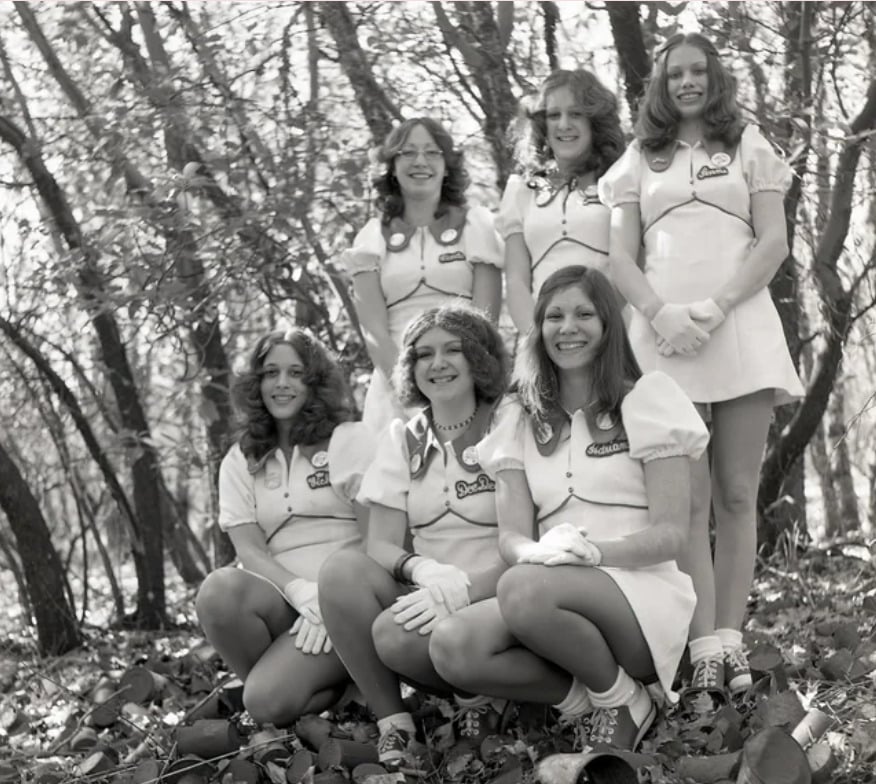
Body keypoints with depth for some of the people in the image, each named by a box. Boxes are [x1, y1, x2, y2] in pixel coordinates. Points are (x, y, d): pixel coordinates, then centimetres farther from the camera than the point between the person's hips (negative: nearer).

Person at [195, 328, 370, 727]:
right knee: (219, 589, -32)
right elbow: (248, 549, 2)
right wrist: (303, 593, -19)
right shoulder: (239, 461, 15)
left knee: (269, 702, -28)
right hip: (282, 600, 4)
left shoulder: (351, 439, 6)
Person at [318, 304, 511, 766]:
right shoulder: (401, 440, 10)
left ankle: (477, 698, -1)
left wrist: (464, 589, -27)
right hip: (425, 595, 4)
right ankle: (392, 728, -15)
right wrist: (422, 569, -22)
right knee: (341, 569, -25)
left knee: (398, 632, -33)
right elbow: (380, 545, 2)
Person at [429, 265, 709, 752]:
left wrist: (597, 551, -24)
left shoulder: (646, 398, 4)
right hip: (556, 592, 4)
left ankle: (621, 698, -11)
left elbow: (672, 533, -4)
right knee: (453, 646, -29)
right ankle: (586, 699, -9)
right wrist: (535, 552, -21)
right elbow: (511, 535, 5)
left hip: (644, 592, -3)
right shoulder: (521, 421, 16)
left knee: (524, 589, -36)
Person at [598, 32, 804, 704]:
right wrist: (662, 313, -9)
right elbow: (622, 257, 11)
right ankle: (706, 651, -9)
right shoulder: (640, 160, 18)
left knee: (736, 495, -3)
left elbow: (774, 243, 5)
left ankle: (730, 639, -1)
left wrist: (716, 307, -10)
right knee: (688, 501, -6)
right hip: (666, 333, 0)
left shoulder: (749, 147, 16)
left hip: (741, 326, 0)